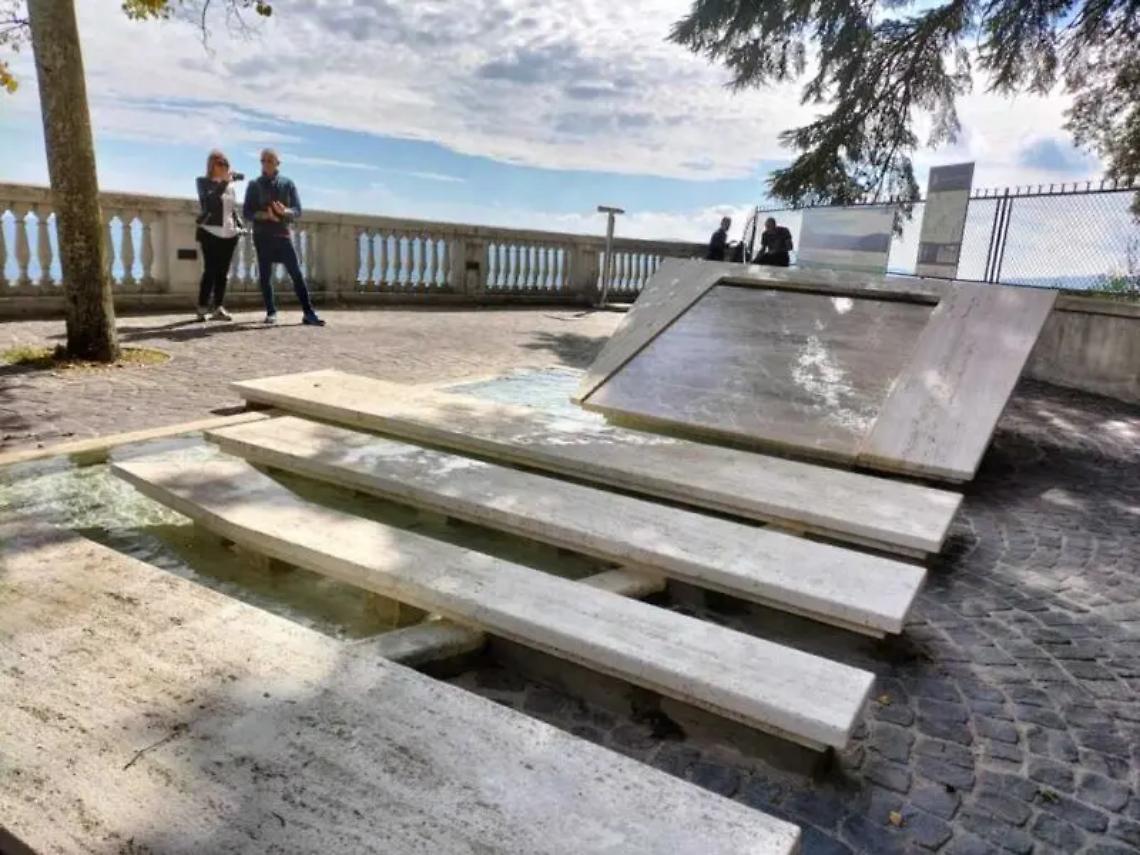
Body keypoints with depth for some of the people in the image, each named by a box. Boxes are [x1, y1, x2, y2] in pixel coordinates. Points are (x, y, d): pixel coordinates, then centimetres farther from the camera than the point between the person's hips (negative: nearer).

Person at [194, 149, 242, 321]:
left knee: (223, 272, 4)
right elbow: (207, 201, -18)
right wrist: (223, 183, -21)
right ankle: (203, 308, -3)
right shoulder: (204, 182, 1)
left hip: (229, 234, 5)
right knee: (210, 271, -8)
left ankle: (218, 308, 6)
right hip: (211, 233, -5)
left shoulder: (230, 185, 16)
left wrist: (239, 225, 9)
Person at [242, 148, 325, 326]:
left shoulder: (287, 184, 8)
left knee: (296, 274, -7)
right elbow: (247, 212, 2)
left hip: (283, 234, 0)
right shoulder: (254, 185, 7)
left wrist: (285, 211, -19)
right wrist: (265, 215, -16)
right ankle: (271, 312, 10)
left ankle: (308, 313, -8)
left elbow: (298, 210, 3)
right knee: (265, 275, 1)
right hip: (262, 236, 0)